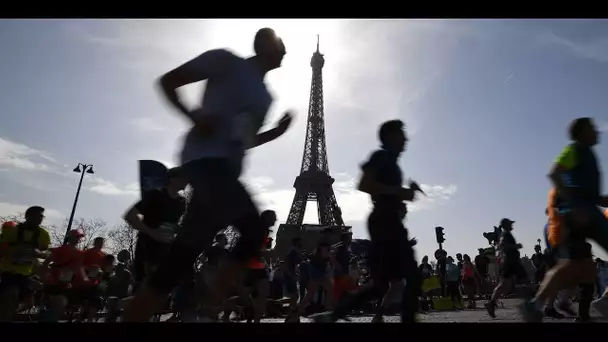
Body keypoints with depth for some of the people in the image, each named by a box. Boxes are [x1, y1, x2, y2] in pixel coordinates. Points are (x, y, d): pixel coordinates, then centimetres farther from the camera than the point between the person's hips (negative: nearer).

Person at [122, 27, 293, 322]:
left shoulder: (265, 95, 24)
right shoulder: (226, 61, 3)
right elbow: (168, 81, 3)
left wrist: (276, 132, 17)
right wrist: (194, 117, -13)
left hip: (228, 169, 8)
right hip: (206, 158, -8)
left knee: (179, 260, 5)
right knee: (254, 231, -21)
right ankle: (209, 312, -11)